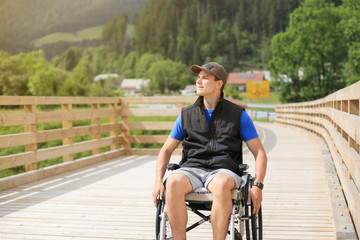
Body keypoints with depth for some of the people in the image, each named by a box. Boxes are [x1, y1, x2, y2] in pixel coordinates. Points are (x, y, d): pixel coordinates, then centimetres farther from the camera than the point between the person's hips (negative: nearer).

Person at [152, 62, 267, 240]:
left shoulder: (238, 115, 9)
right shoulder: (186, 115, 16)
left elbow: (259, 153, 8)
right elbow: (166, 150, 19)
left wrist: (258, 185, -8)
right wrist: (158, 182, 2)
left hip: (223, 170, -2)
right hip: (191, 169, 2)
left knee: (221, 184, -40)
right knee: (173, 182, -34)